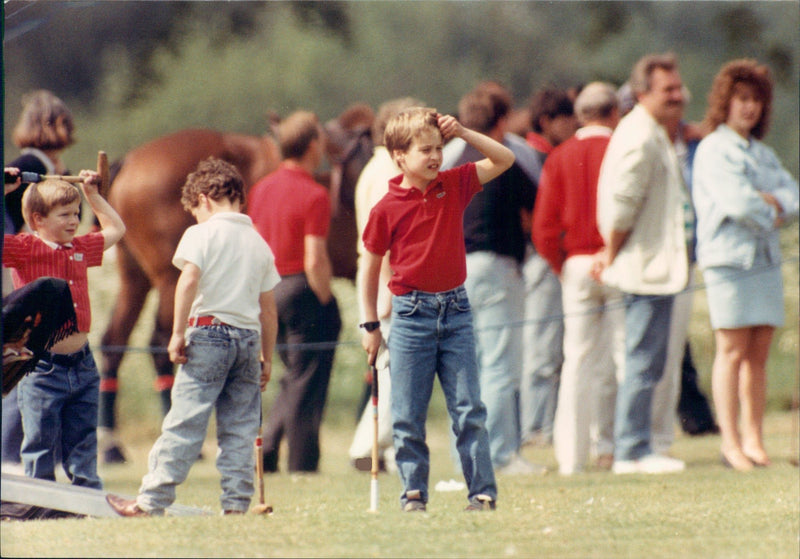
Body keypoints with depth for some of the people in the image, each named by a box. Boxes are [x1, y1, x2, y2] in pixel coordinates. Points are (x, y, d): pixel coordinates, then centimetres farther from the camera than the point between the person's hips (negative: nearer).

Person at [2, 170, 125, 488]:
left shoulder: (81, 249, 12)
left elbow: (115, 229, 31)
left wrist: (92, 194, 27)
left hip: (81, 365, 5)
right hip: (42, 369, -5)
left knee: (83, 444, 11)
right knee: (40, 443, 1)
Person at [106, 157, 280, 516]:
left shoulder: (202, 234, -1)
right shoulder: (259, 243, 16)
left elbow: (188, 281, -15)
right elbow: (268, 309, 17)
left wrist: (178, 333, -13)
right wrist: (267, 358, 22)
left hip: (209, 329, -5)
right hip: (249, 338, 5)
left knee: (184, 422, -6)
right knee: (239, 428, 7)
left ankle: (152, 501, -6)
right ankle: (237, 502, 3)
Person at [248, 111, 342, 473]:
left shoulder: (262, 189, 8)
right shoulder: (313, 195, -15)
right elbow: (314, 260, -20)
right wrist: (326, 303, -10)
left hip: (269, 291, 7)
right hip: (302, 291, -7)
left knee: (294, 378, 20)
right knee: (305, 385, 2)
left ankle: (267, 448, 10)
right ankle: (302, 465, 5)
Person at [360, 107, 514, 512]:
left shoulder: (455, 185, 5)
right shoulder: (387, 209, -5)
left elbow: (504, 160, 9)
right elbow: (370, 267, 3)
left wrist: (462, 133, -2)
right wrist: (370, 325, 2)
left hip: (455, 309, 2)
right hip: (411, 314, -2)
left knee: (469, 410, 0)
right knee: (408, 415, 1)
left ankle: (482, 492, 2)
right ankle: (413, 494, 10)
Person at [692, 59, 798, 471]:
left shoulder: (763, 155, 20)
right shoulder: (713, 150, -3)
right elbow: (736, 202, -15)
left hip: (766, 258, 7)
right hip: (728, 258, -7)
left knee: (759, 353, 5)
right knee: (732, 351, -8)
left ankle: (754, 440, 8)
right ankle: (731, 442, -9)